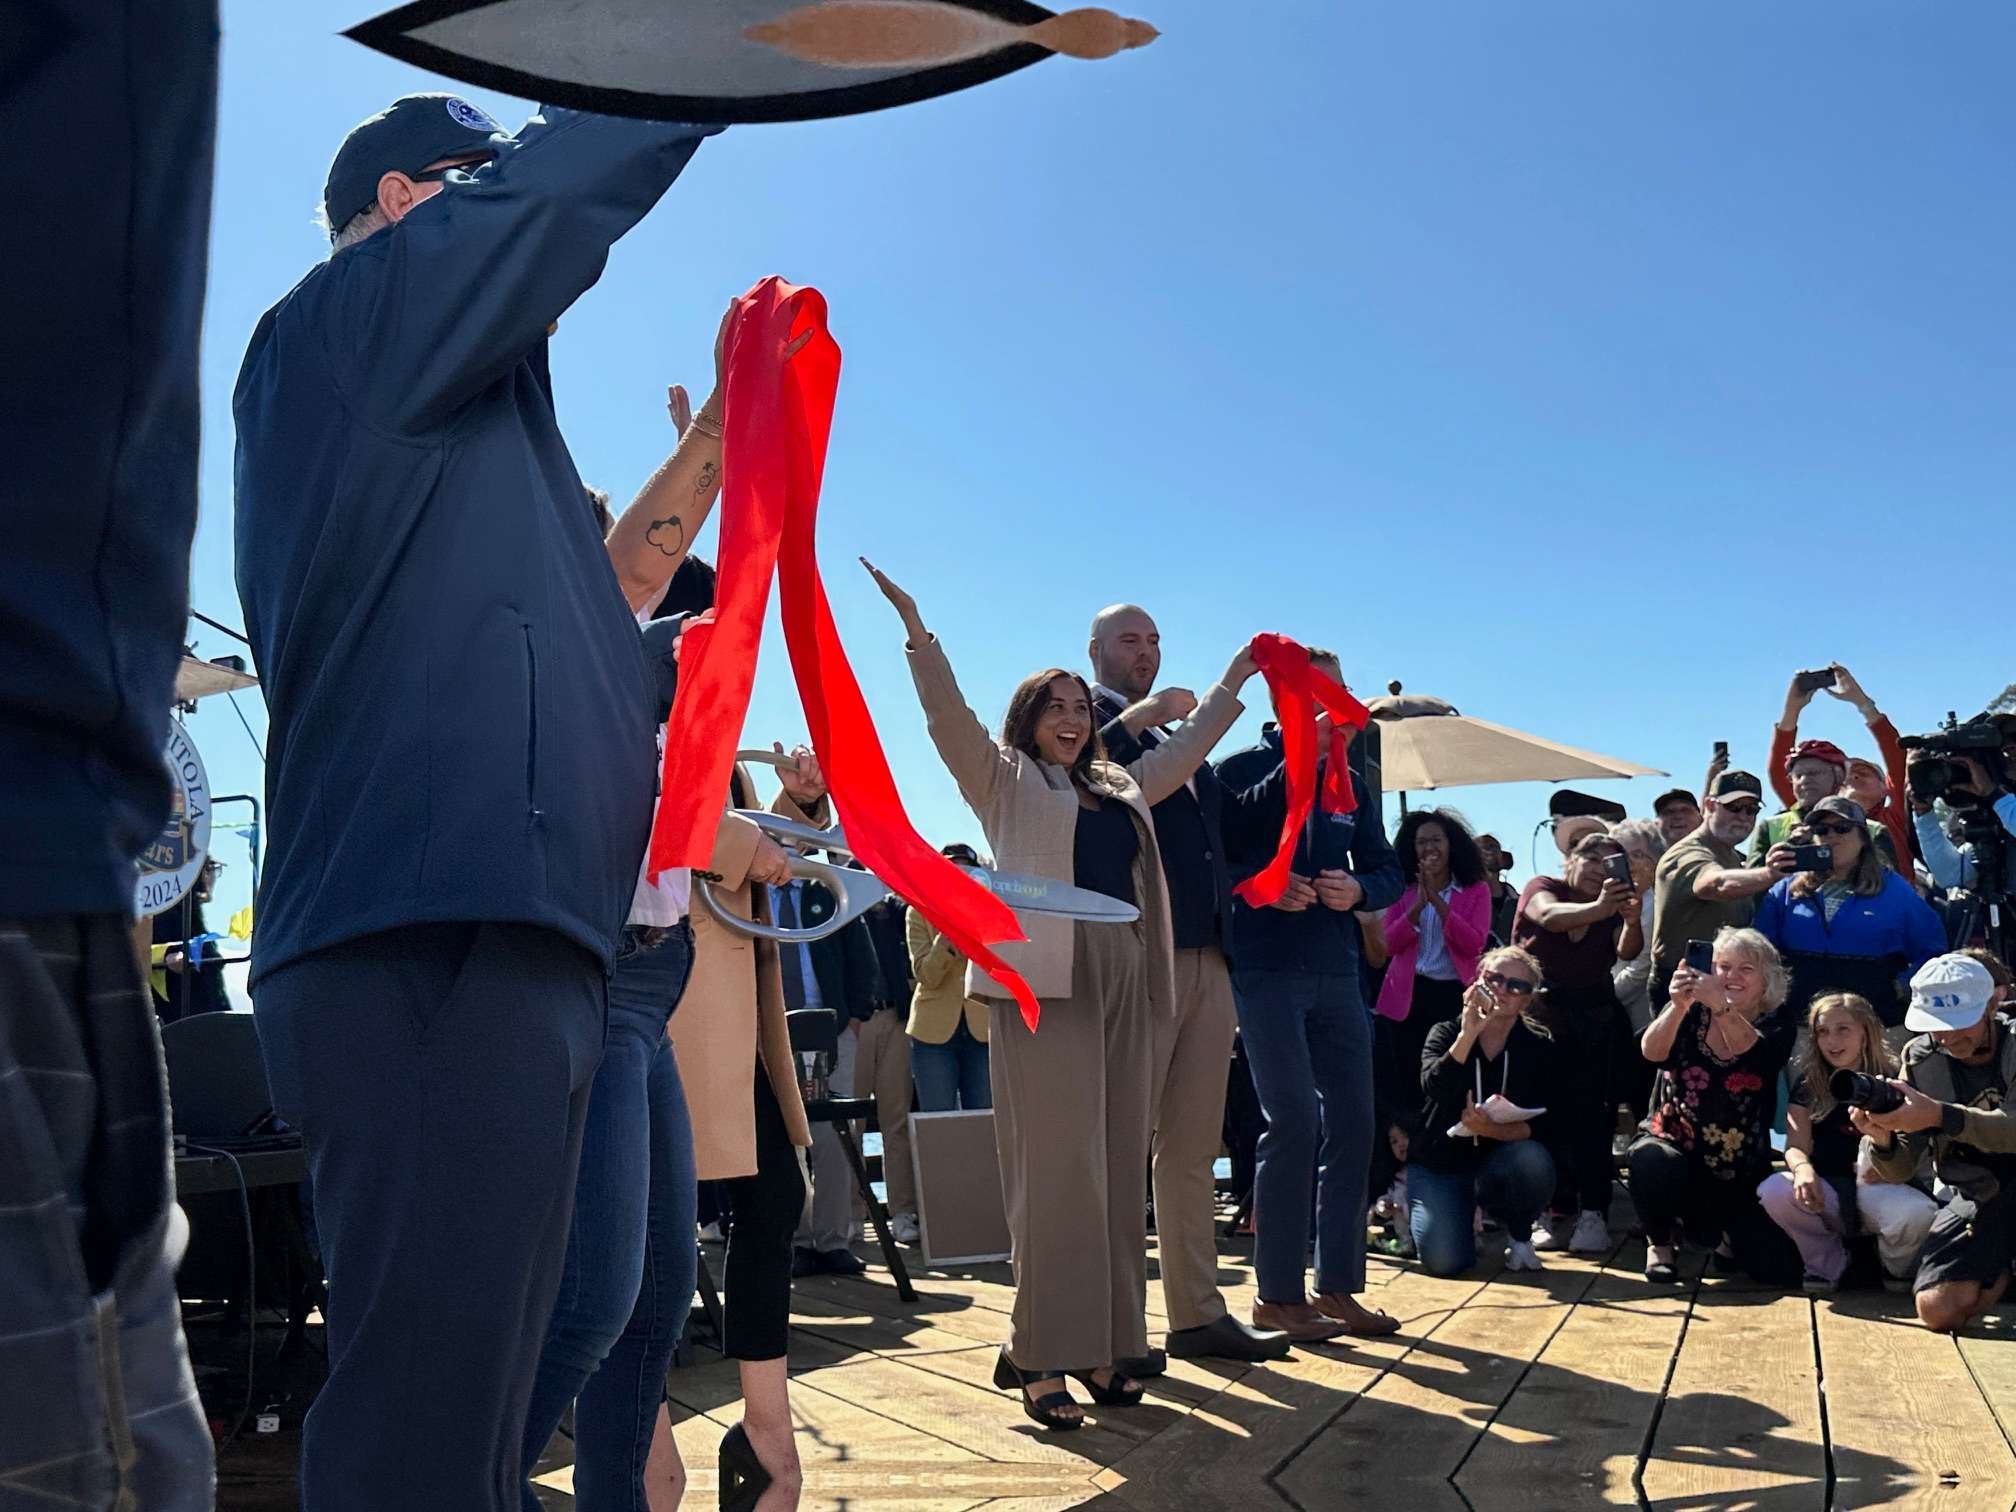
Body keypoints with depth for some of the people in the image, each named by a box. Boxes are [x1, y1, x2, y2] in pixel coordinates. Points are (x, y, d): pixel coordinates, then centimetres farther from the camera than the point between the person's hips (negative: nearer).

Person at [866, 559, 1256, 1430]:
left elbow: (1188, 747, 37)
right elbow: (949, 718, -2)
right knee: (1055, 1164, -10)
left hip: (1123, 982, 6)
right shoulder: (1003, 779, 10)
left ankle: (1101, 1344, 9)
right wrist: (917, 631, -12)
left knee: (1117, 1165, 4)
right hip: (1042, 978, -6)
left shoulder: (1122, 788, 25)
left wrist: (1234, 680, 42)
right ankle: (1039, 1356, -7)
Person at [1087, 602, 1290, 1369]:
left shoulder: (1181, 733, 23)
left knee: (1194, 1148, 12)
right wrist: (1137, 717, -23)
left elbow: (1225, 816, 24)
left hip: (1207, 959, 8)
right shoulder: (1091, 722, 0)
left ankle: (1198, 1314, 20)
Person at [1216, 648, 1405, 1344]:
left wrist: (1359, 889, -6)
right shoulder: (1243, 770, 0)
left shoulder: (1352, 783, 15)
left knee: (1352, 1124, 5)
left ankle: (1337, 1287, 16)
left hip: (1338, 973, 6)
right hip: (1266, 972, -6)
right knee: (1294, 1124, -9)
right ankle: (1278, 1294, 2)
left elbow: (1387, 871, 15)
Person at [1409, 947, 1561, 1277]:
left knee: (1533, 1160, -34)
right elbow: (1434, 1088, -23)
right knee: (1444, 1261, -21)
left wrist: (1492, 1129, -33)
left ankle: (1519, 1236, -2)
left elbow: (1539, 1127, -14)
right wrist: (1468, 1034, -30)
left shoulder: (1542, 1048, -4)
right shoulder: (1446, 1033, -2)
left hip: (1497, 1161, 0)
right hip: (1437, 1166, 0)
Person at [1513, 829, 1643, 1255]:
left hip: (1594, 1024, 2)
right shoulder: (1543, 888, -1)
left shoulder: (1611, 910, 7)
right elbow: (1551, 916, -26)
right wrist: (1598, 909, -45)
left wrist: (1632, 920, -36)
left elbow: (1626, 952, -13)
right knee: (1548, 1115, -9)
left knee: (1592, 1115, -10)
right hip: (1540, 1017, -2)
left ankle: (1593, 1213, -9)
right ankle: (1558, 1211, -3)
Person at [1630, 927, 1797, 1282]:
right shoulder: (1691, 1014, -1)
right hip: (1676, 1148, -1)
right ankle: (1661, 1241, -4)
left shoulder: (1775, 1022, -2)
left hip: (1740, 1174, 2)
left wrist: (1721, 1007, -45)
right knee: (1648, 1157, -36)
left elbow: (1753, 1052, -26)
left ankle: (1699, 1223, 24)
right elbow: (1652, 1052, -20)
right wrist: (1678, 1007, -39)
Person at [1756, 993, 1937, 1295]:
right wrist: (1802, 1168, -29)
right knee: (1773, 1190, -31)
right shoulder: (1808, 1082, 6)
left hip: (1878, 1187, -1)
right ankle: (1828, 1262, -2)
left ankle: (1897, 1268, 2)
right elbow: (1796, 1145, -4)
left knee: (1920, 1213, -36)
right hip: (1827, 1190, 1)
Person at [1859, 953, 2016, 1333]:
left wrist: (1939, 1116, -44)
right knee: (1939, 1310, -16)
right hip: (1976, 1199, 3)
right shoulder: (1922, 1059, -2)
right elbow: (1900, 1168, -4)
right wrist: (1882, 1140, -27)